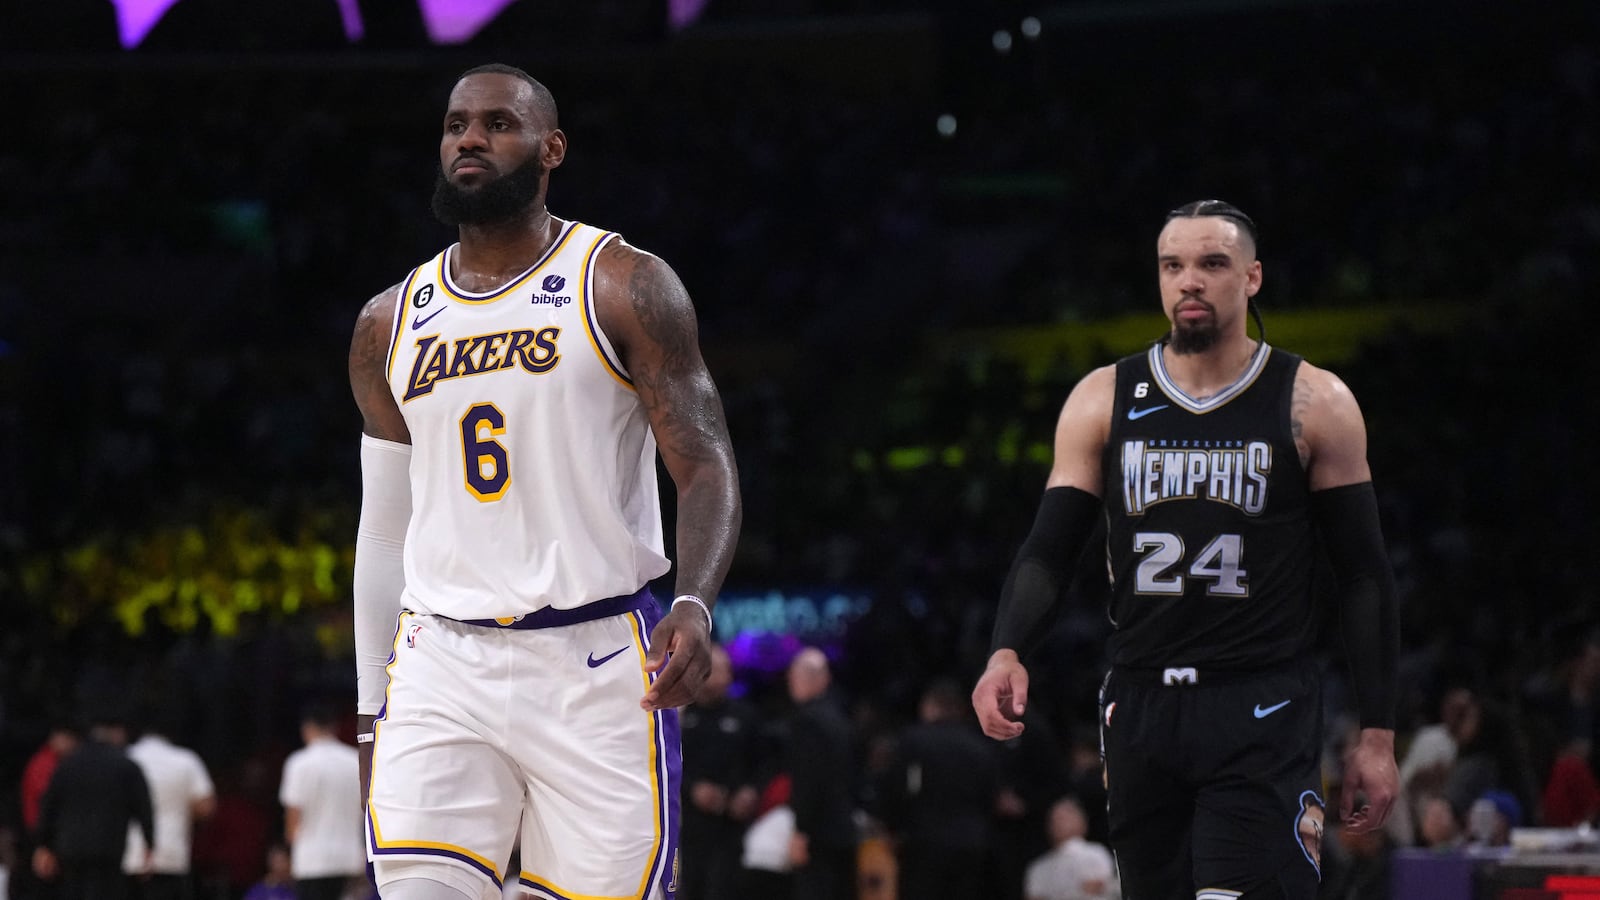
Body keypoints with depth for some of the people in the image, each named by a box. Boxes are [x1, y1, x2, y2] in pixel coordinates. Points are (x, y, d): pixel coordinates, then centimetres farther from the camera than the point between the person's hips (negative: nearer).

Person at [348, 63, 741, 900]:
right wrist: (372, 716, 16)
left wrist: (695, 605, -25)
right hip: (441, 665, 3)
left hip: (594, 664, -3)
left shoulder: (625, 288, 0)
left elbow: (707, 467, -6)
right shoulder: (391, 325, 13)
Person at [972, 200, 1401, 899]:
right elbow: (1050, 550, 5)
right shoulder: (1103, 401, 7)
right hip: (1140, 705, 4)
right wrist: (1006, 652, -16)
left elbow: (1362, 573, 2)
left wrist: (1377, 734, -2)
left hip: (1262, 711, -3)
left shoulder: (1314, 404, 0)